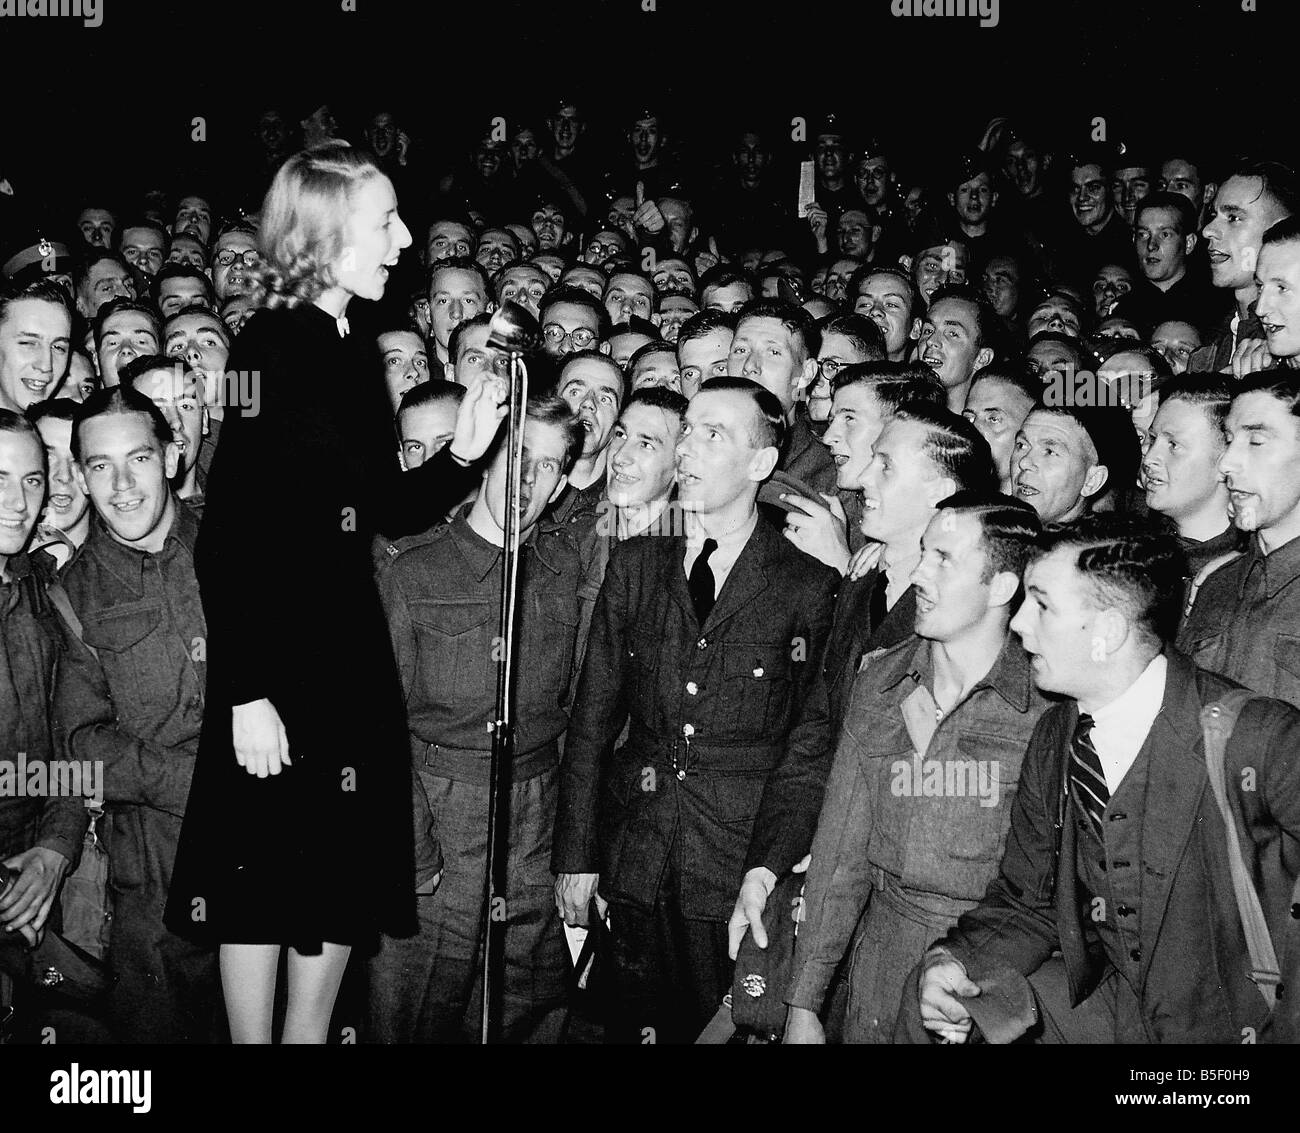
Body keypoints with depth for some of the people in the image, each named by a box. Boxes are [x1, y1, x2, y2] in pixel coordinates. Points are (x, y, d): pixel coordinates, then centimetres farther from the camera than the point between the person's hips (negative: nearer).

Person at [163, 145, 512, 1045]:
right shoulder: (272, 349, -13)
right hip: (273, 661, -8)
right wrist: (246, 692, -21)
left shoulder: (355, 360, 10)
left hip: (354, 658, 8)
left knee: (347, 877, 13)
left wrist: (465, 451, -2)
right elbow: (225, 538, -18)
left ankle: (310, 1033, 27)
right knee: (266, 878, 3)